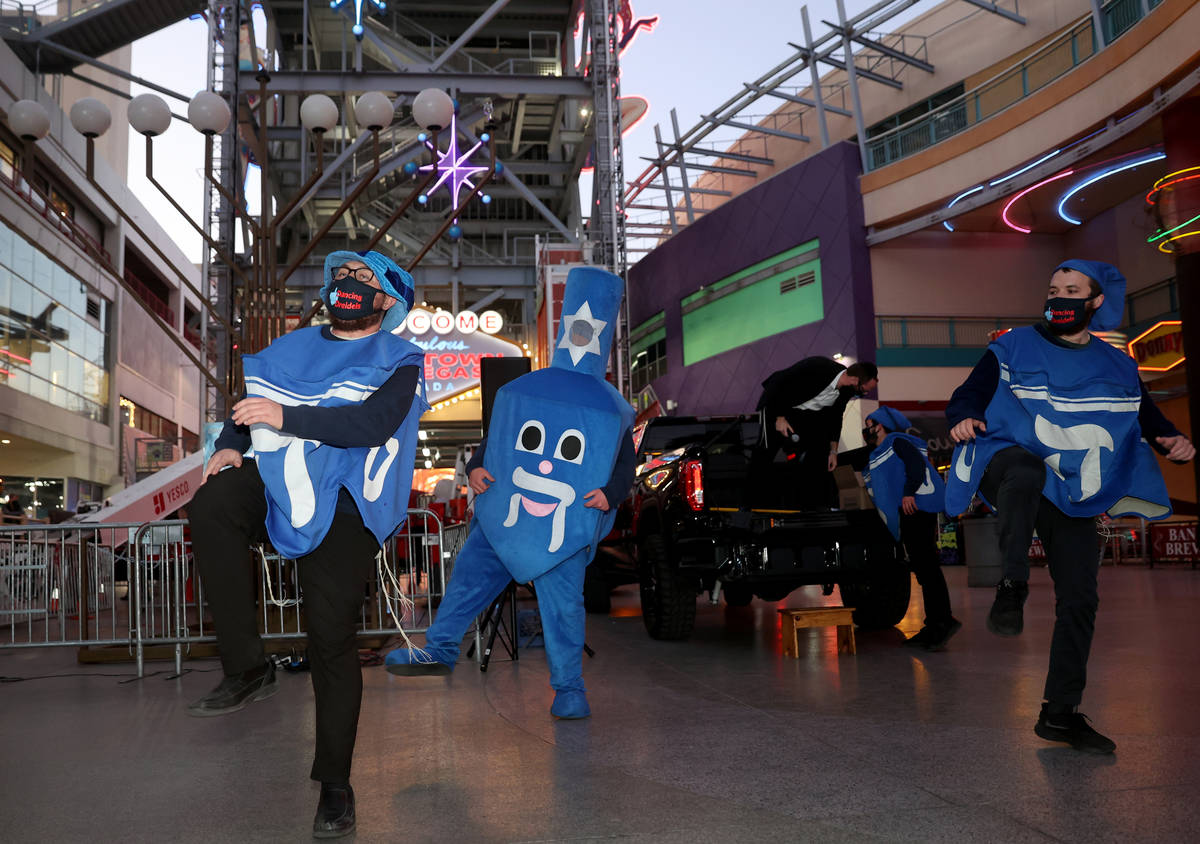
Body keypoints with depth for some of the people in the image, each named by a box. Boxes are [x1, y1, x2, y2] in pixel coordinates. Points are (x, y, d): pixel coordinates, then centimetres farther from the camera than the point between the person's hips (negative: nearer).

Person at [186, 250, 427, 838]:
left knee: (331, 639, -9)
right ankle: (247, 669, -19)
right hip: (277, 489, 4)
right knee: (212, 501, -30)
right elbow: (251, 400, 20)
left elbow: (375, 422, -16)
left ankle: (335, 784, 10)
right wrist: (230, 445, -2)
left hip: (343, 513, -4)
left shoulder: (399, 362, 3)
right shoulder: (295, 347, 20)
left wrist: (285, 416, -24)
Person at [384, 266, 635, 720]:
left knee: (563, 604, -5)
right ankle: (439, 650, 31)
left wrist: (609, 494, -17)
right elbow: (492, 441, 13)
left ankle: (569, 688, 11)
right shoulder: (518, 392, 10)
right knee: (469, 573, 10)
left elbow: (624, 468, 3)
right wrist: (475, 467, -6)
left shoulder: (613, 412, 5)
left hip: (567, 527, -3)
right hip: (503, 517, 3)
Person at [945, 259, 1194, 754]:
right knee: (1027, 470, -43)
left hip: (1072, 494, 4)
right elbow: (968, 394, 0)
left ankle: (1060, 713, 13)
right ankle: (1012, 588, -31)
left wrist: (1171, 439, 0)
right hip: (1011, 466, -4)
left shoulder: (1118, 368, 16)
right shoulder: (1013, 349, 6)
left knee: (1079, 599, 0)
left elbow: (1148, 418, 23)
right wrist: (963, 417, -24)